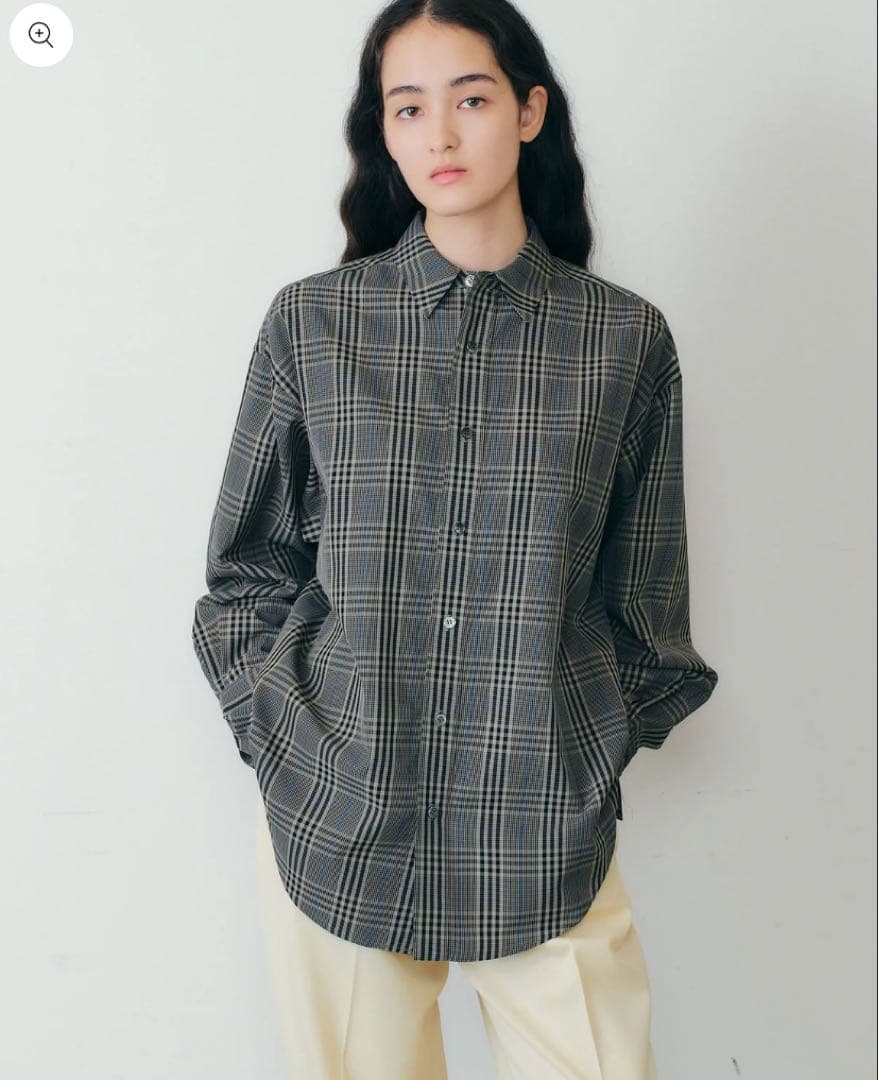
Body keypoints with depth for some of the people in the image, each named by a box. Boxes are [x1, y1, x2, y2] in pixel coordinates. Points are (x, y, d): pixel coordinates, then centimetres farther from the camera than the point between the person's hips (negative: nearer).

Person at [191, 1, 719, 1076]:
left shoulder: (624, 337, 0)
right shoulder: (311, 322, 0)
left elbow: (644, 595, 9)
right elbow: (247, 570, 7)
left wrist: (591, 745, 6)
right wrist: (281, 736, 0)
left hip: (545, 830, 0)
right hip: (336, 819, 1)